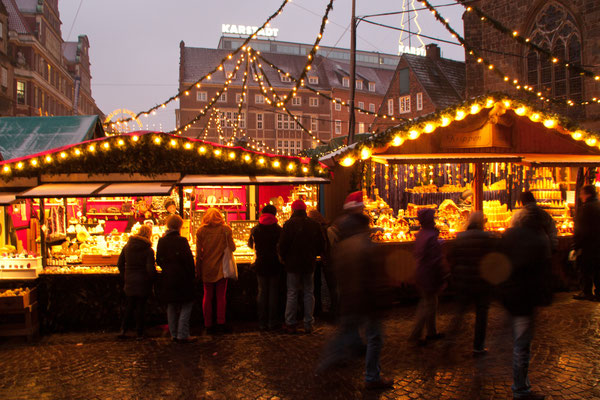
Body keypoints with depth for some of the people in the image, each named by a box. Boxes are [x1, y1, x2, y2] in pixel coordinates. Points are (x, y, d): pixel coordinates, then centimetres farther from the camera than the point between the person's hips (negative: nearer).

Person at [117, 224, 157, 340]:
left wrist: (125, 277, 16)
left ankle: (123, 330, 11)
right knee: (140, 307, 6)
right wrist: (153, 279, 0)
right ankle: (139, 333, 11)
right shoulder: (148, 250, -14)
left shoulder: (127, 247, 1)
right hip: (143, 283, -4)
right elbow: (150, 269, -18)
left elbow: (120, 263, 7)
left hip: (130, 282, 4)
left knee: (130, 306, 18)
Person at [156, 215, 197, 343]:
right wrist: (191, 275, -3)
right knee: (186, 305, 2)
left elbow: (159, 260, 10)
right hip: (182, 278, -6)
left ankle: (174, 335, 19)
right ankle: (182, 335, -1)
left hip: (167, 278, 6)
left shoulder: (161, 241, 4)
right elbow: (189, 260, -13)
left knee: (171, 306, 14)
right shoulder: (182, 241, -13)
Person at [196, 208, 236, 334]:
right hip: (221, 267, -1)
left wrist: (198, 270, 5)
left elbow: (198, 253, -2)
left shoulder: (201, 231, -2)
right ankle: (221, 324, 7)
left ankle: (208, 325, 12)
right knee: (221, 296, 7)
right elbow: (232, 248, -5)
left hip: (206, 268, 1)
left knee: (207, 296, 10)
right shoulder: (225, 229, -6)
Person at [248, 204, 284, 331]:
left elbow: (250, 244, 13)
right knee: (273, 292, 8)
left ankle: (262, 323, 10)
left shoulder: (255, 229, -2)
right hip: (275, 264, -1)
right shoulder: (278, 229, -8)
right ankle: (272, 321, 11)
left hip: (261, 264, 1)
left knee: (262, 292, 7)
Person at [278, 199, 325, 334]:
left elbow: (282, 246, -10)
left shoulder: (289, 224, -10)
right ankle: (308, 324, 11)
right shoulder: (314, 225, 0)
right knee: (309, 293, 9)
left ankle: (290, 324, 8)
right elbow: (321, 246, 5)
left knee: (292, 294, 4)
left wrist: (284, 258, 8)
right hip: (309, 264, 3)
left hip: (293, 264, -3)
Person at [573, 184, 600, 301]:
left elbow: (581, 229, -19)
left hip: (587, 245, -7)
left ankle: (587, 292, 8)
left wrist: (577, 246, -15)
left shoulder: (585, 208, -16)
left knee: (585, 270, 3)